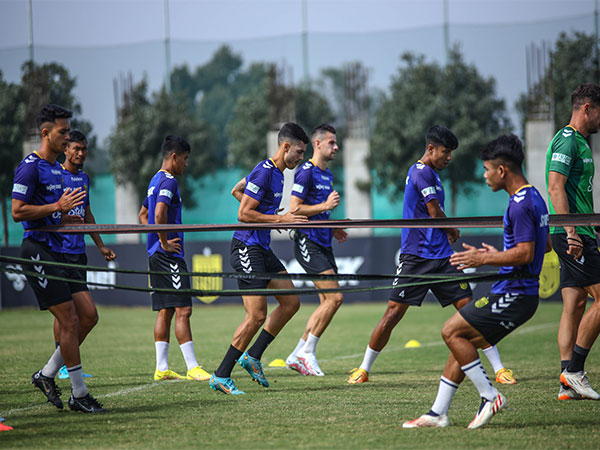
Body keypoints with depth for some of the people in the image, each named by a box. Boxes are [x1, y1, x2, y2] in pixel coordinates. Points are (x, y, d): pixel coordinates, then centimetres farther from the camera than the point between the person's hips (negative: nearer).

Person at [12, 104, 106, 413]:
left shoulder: (56, 168, 18)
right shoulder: (30, 167, -11)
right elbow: (17, 211, -18)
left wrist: (66, 219, 11)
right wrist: (58, 206, -21)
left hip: (57, 252, 9)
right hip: (38, 251, -9)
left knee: (85, 317, 5)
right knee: (69, 320, -11)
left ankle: (46, 375, 18)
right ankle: (79, 396, -4)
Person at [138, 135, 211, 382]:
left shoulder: (155, 181, 18)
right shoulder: (168, 181, -12)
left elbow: (143, 215, 30)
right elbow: (159, 214, -27)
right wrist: (165, 243, -17)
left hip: (156, 254, 10)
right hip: (168, 256, -10)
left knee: (165, 311, 9)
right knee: (182, 309, -11)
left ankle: (162, 368, 9)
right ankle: (192, 367, -13)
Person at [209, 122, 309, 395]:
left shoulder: (275, 173, 14)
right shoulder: (263, 173, -17)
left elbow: (236, 191, 26)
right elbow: (243, 214, -20)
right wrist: (279, 219, -19)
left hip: (262, 249, 10)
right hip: (247, 248, -10)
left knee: (291, 302, 8)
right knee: (257, 316, -11)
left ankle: (253, 356, 14)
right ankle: (221, 377, -4)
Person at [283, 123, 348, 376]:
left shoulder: (327, 174, 18)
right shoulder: (306, 172, -11)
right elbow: (294, 209, -16)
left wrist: (333, 229, 16)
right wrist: (325, 206, -18)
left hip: (323, 244, 9)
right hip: (308, 243, -9)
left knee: (328, 302, 6)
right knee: (335, 297, -15)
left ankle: (298, 355, 12)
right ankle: (307, 352, -6)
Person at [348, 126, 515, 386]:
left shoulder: (430, 173, 18)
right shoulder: (423, 172, -10)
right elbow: (435, 214, -11)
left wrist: (448, 232, 8)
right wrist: (453, 231, 7)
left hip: (441, 256, 8)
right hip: (416, 256, -8)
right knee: (394, 313, -5)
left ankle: (499, 369, -1)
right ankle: (364, 369, 9)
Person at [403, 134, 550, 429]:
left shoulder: (521, 204, -17)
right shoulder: (534, 198, 15)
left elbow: (525, 253, -25)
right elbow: (545, 246, 25)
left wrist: (484, 259, -19)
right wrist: (499, 255, 26)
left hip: (514, 294, -10)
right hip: (512, 292, 10)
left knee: (452, 331, -10)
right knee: (462, 341, 11)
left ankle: (490, 396, -7)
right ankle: (438, 413, 13)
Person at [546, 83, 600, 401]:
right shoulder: (568, 141, -11)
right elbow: (556, 187, -19)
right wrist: (571, 231, -24)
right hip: (574, 235, -10)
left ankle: (568, 383, 4)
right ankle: (573, 369, -7)